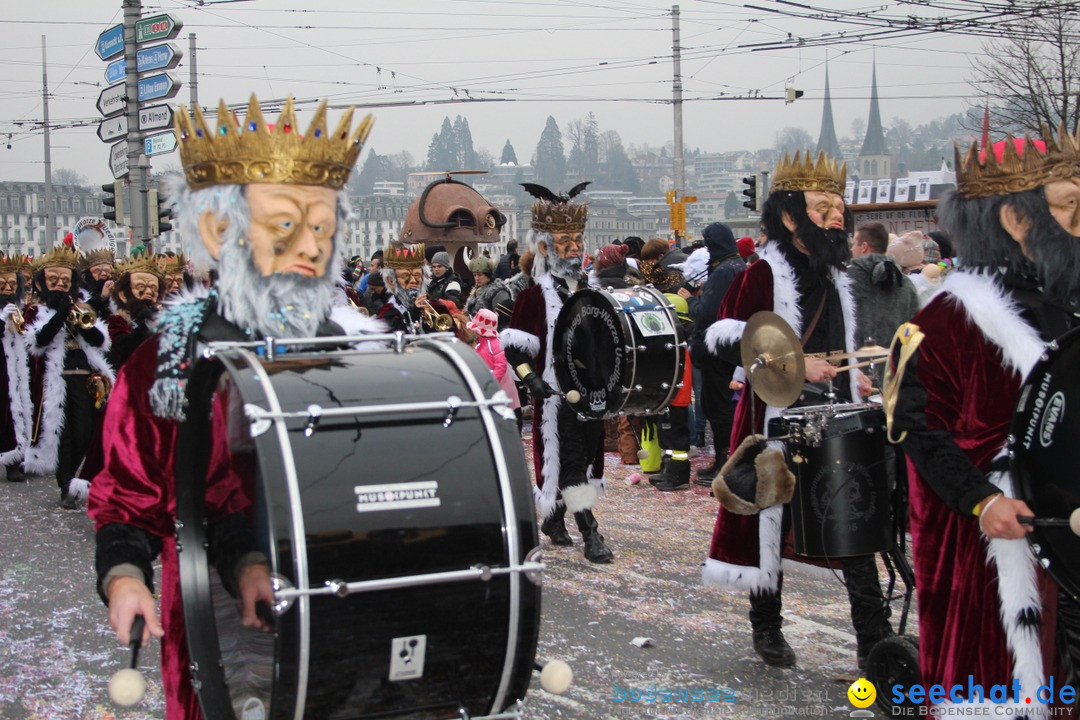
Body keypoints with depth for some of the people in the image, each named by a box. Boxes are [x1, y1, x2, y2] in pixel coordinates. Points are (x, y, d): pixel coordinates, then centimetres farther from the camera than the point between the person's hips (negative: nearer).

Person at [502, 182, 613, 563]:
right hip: (557, 393, -7)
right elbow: (514, 344, -11)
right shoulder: (535, 294, -9)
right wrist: (530, 379, -21)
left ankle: (554, 518, 31)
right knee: (569, 459, -8)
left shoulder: (588, 289, 11)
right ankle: (591, 536, -7)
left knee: (586, 454, 14)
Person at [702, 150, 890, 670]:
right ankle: (766, 628, 24)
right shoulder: (764, 274, -9)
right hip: (779, 423, -6)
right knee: (771, 524, 7)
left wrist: (852, 379, 11)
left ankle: (875, 641, 7)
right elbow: (727, 339, -18)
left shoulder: (834, 276, 14)